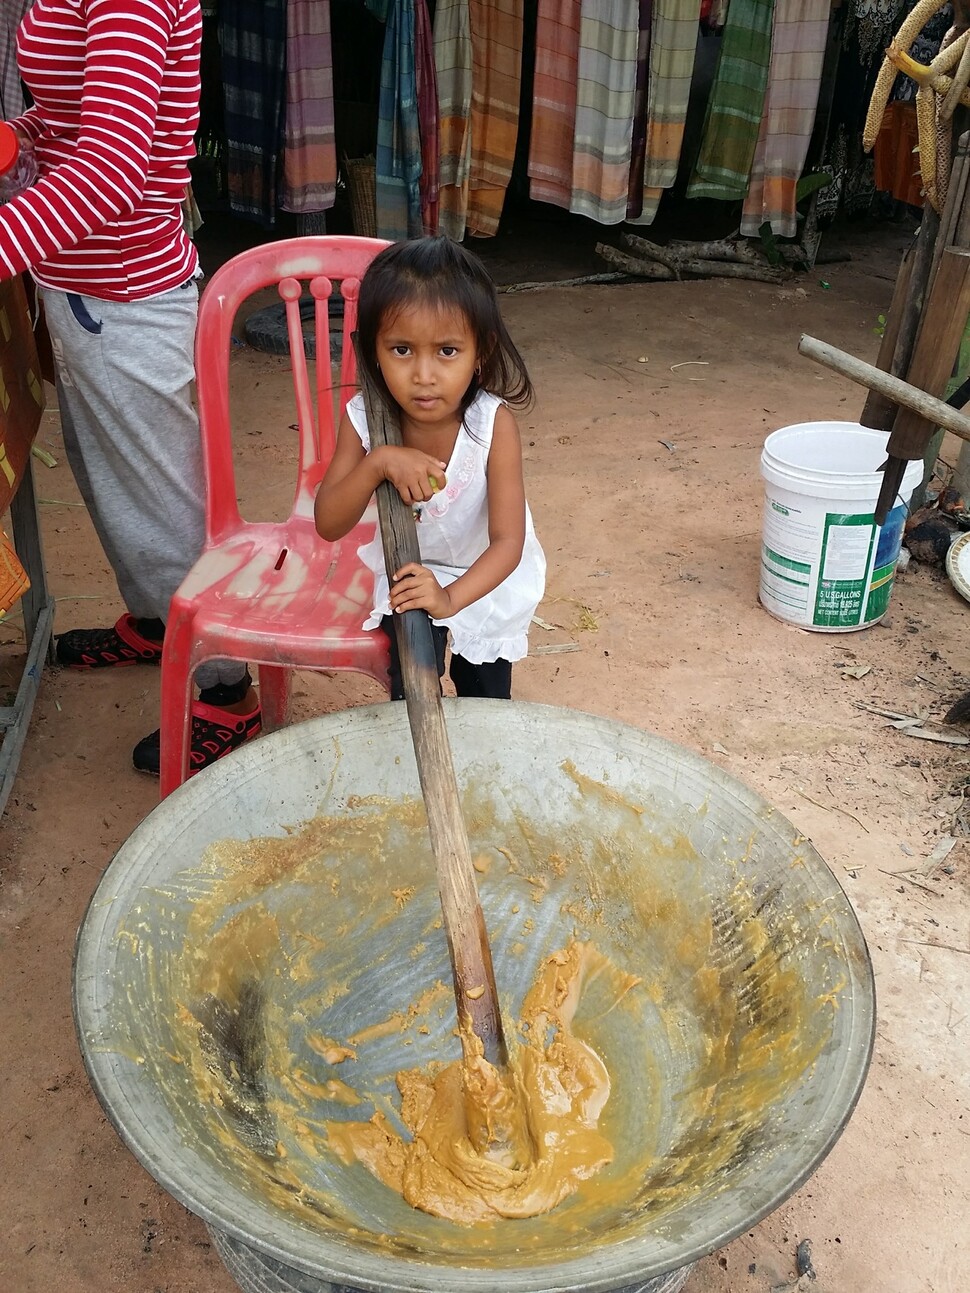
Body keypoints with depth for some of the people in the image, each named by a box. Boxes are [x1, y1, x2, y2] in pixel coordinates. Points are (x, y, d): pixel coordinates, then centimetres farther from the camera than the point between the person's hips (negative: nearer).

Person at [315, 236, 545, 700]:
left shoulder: (493, 423, -31)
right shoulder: (365, 419, -24)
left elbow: (508, 540, -32)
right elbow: (328, 525, -23)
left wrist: (451, 598, -49)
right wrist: (378, 462, -40)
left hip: (484, 577, -1)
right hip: (408, 573, 1)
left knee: (483, 699, 15)